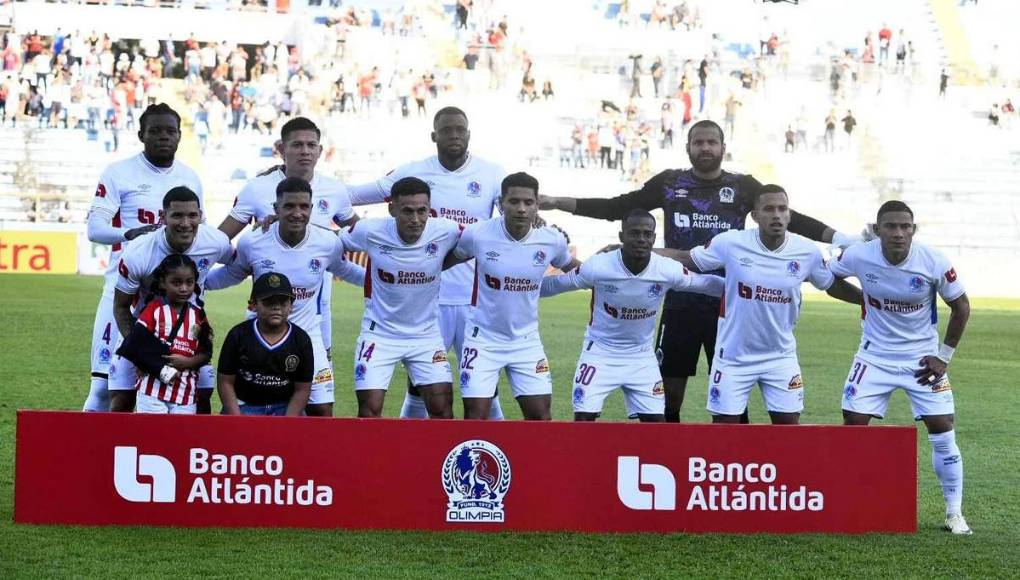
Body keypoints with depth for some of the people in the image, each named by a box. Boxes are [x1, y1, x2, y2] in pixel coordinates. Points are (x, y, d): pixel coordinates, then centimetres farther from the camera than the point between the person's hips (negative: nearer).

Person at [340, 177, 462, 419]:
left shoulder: (446, 231, -16)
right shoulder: (370, 231, -18)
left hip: (427, 334, 1)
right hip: (379, 333, -1)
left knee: (442, 408, -3)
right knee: (369, 410, -6)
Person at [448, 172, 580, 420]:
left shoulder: (552, 240, -9)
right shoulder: (477, 234, -15)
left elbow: (573, 269, 13)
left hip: (527, 341, 2)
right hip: (483, 338, -2)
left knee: (540, 415, 1)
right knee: (476, 416, -5)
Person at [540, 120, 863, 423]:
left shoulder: (743, 187, 2)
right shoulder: (670, 183, 4)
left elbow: (790, 219, 0)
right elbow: (616, 208, 7)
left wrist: (838, 237, -11)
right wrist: (556, 203, 3)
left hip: (727, 302, -1)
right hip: (680, 301, 1)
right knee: (670, 389, 6)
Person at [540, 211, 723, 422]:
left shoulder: (668, 270, -16)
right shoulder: (597, 267, -22)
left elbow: (704, 283, 1)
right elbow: (555, 284, -8)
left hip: (642, 358, 2)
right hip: (600, 353, -2)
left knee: (656, 421, 1)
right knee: (583, 418, -10)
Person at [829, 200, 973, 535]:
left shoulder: (934, 263, -19)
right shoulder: (858, 257, -17)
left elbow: (961, 307, -4)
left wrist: (944, 356, -4)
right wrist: (866, 301, -4)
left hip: (922, 358, -1)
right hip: (875, 356, 1)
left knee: (943, 431, -4)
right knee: (853, 426, -6)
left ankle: (954, 513, 9)